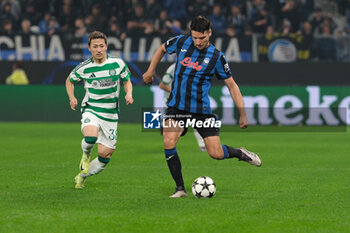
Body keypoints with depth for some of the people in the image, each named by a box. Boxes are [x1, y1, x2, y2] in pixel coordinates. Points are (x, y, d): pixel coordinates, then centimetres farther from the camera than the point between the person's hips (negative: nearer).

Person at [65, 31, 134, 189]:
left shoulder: (118, 63, -3)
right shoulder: (84, 68, -5)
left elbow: (127, 81, 12)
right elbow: (70, 80, 13)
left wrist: (129, 94, -9)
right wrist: (72, 98, -4)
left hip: (110, 114, 2)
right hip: (91, 109, -2)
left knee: (105, 155, 0)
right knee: (91, 137, -34)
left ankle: (82, 176, 27)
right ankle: (86, 155, 2)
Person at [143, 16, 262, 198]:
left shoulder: (216, 57, -6)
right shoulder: (181, 42, -1)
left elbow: (232, 85, 0)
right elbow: (162, 49, 22)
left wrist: (242, 114, -4)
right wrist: (150, 71, 17)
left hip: (201, 109, -2)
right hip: (176, 106, 2)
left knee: (216, 154, -4)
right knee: (168, 144, -21)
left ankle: (240, 153, 31)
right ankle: (180, 188, -6)